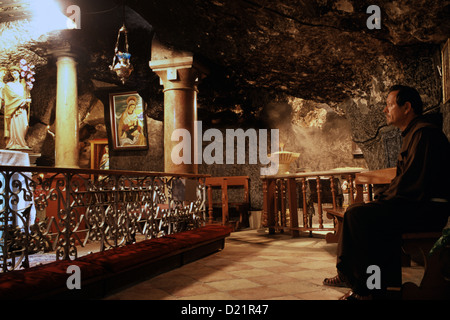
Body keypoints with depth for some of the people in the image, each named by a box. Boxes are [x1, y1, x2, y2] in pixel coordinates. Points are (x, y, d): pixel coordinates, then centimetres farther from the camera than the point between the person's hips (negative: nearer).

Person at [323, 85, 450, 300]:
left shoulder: (424, 132, -15)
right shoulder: (413, 133, 19)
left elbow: (412, 183, -22)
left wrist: (382, 199, -11)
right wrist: (381, 197, 8)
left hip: (427, 210, -11)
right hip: (417, 205, 11)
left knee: (358, 215, -20)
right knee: (356, 211, 10)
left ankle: (364, 287, -10)